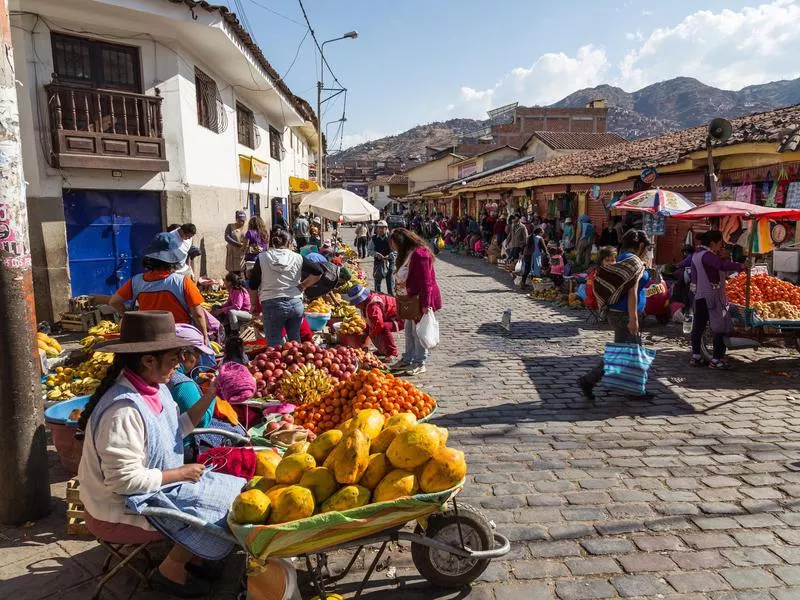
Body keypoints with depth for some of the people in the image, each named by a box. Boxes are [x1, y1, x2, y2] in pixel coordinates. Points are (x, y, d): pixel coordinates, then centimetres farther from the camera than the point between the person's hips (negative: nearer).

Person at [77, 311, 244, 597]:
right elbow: (125, 480, -30)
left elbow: (176, 430, 9)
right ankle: (170, 569, 11)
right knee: (218, 509, -9)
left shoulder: (154, 387, -3)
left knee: (228, 491, 7)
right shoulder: (125, 410, -32)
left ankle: (184, 556, 19)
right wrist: (179, 473, -18)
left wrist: (208, 397, -2)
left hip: (148, 488, 9)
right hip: (122, 509, -9)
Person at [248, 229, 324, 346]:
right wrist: (302, 286, 8)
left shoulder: (262, 258, 1)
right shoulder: (297, 258, 3)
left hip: (272, 305, -2)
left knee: (274, 345, 4)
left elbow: (253, 285, 2)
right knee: (295, 341, 19)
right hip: (295, 304, 2)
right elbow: (318, 272, 0)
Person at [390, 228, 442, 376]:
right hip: (411, 299, 10)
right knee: (409, 330, 16)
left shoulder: (419, 254, -21)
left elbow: (425, 282, -24)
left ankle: (419, 363, 9)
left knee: (418, 331, -2)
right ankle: (407, 359, 28)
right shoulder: (408, 254, 12)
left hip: (421, 299, -10)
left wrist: (425, 304, -25)